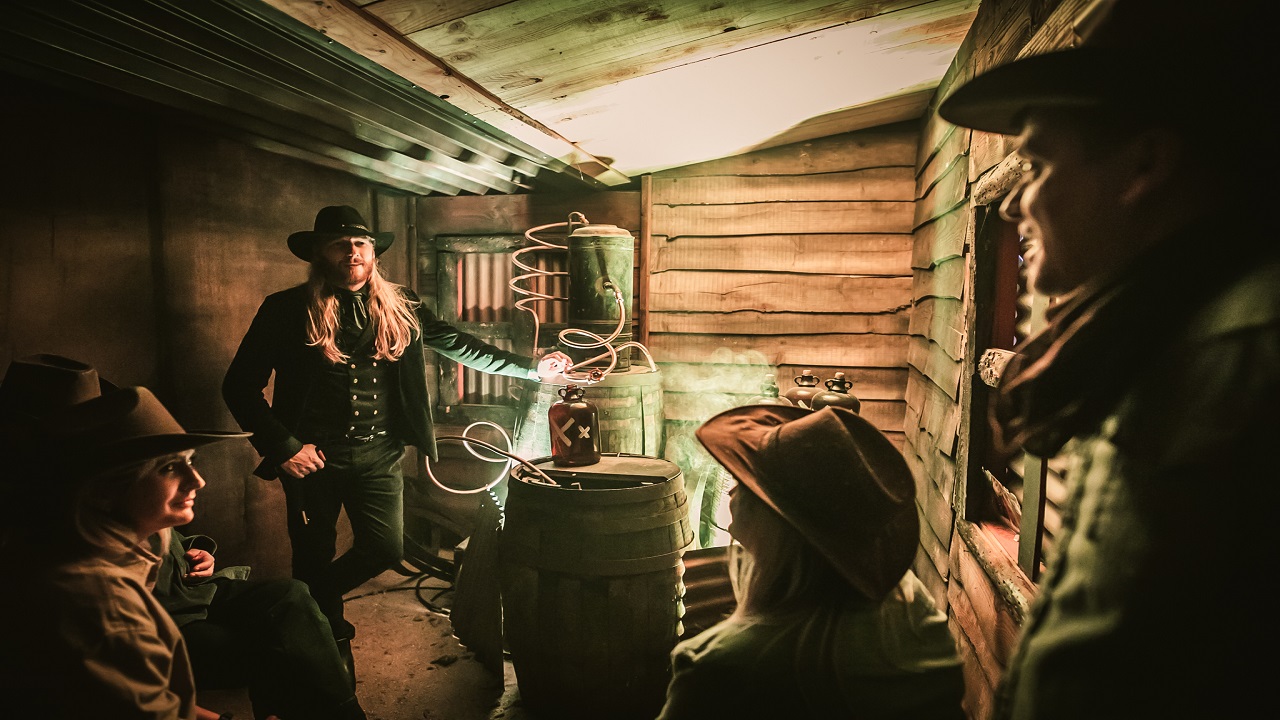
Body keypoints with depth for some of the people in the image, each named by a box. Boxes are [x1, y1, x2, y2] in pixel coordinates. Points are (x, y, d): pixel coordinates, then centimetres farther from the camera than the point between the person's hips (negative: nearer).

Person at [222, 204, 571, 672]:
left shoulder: (400, 308, 3)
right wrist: (282, 448, -11)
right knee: (314, 559, 8)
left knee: (386, 550, 5)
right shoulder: (287, 310, -6)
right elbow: (240, 386, -4)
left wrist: (531, 368, 5)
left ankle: (316, 600, 36)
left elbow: (459, 345, 9)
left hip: (379, 455, 3)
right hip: (314, 457, -2)